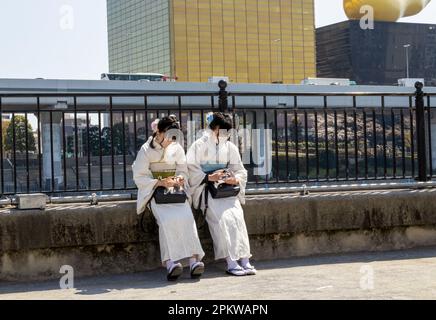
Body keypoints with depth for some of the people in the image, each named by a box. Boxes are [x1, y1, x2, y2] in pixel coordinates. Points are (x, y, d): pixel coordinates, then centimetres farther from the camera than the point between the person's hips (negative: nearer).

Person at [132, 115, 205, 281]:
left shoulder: (177, 148, 14)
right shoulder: (146, 150, 0)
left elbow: (183, 171, 16)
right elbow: (139, 177, -4)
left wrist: (180, 179, -9)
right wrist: (160, 182, -18)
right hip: (154, 192, -3)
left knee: (186, 217, -26)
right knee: (167, 219, -31)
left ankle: (194, 260, -34)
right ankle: (170, 263, -39)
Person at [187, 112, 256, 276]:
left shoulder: (230, 147, 16)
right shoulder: (199, 146, 2)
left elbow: (241, 171, 15)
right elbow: (190, 171, -5)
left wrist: (236, 179, -8)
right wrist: (209, 177, -19)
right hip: (206, 189, -4)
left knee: (237, 216, -22)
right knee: (222, 218, -26)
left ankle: (244, 260, -25)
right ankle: (231, 263, -28)